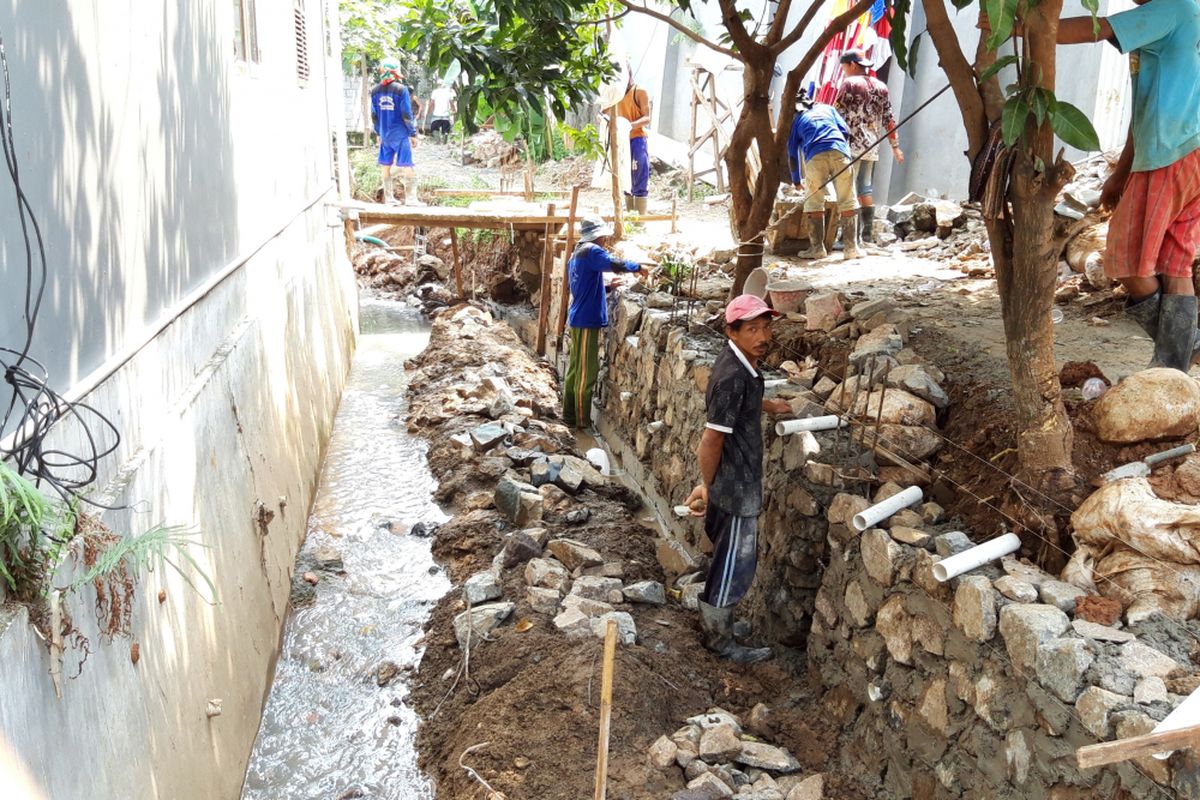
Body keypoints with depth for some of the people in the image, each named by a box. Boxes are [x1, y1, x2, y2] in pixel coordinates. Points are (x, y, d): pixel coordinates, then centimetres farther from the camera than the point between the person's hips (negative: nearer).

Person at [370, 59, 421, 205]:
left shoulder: (375, 91, 3)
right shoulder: (400, 89, -12)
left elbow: (374, 115, 8)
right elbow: (406, 114, -12)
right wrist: (413, 133, -3)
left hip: (385, 135, 5)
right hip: (400, 134, -5)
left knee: (385, 166, 12)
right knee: (406, 166, -1)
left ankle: (388, 198, 17)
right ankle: (411, 199, -3)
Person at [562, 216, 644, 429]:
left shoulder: (576, 254, 17)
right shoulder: (591, 251, -13)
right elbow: (615, 264, -28)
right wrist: (637, 266, -13)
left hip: (577, 319, 10)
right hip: (588, 320, -10)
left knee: (575, 368, 14)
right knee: (587, 372, -4)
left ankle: (570, 414, 19)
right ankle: (582, 419, 0)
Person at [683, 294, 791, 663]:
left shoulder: (739, 363, 1)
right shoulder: (733, 376, -28)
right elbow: (712, 438, -25)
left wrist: (767, 405, 38)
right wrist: (706, 486, -14)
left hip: (734, 482, 10)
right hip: (736, 485, -10)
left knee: (730, 556, 24)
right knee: (735, 563, 5)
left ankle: (716, 618, 41)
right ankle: (719, 638, 22)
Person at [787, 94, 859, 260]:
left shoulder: (797, 120, 29)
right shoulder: (827, 108, 32)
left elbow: (792, 154, 28)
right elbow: (845, 131, 18)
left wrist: (796, 181, 38)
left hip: (815, 157, -1)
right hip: (839, 152, 1)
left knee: (814, 202, 9)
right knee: (848, 201, 4)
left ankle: (817, 247, 3)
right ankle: (851, 248, -1)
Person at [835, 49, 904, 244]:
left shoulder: (850, 83, -4)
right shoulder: (881, 87, 15)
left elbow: (837, 113, -9)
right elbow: (889, 120, 15)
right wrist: (895, 146, 19)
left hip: (852, 144, -6)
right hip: (872, 147, 6)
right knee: (866, 188, 11)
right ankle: (867, 233, 10)